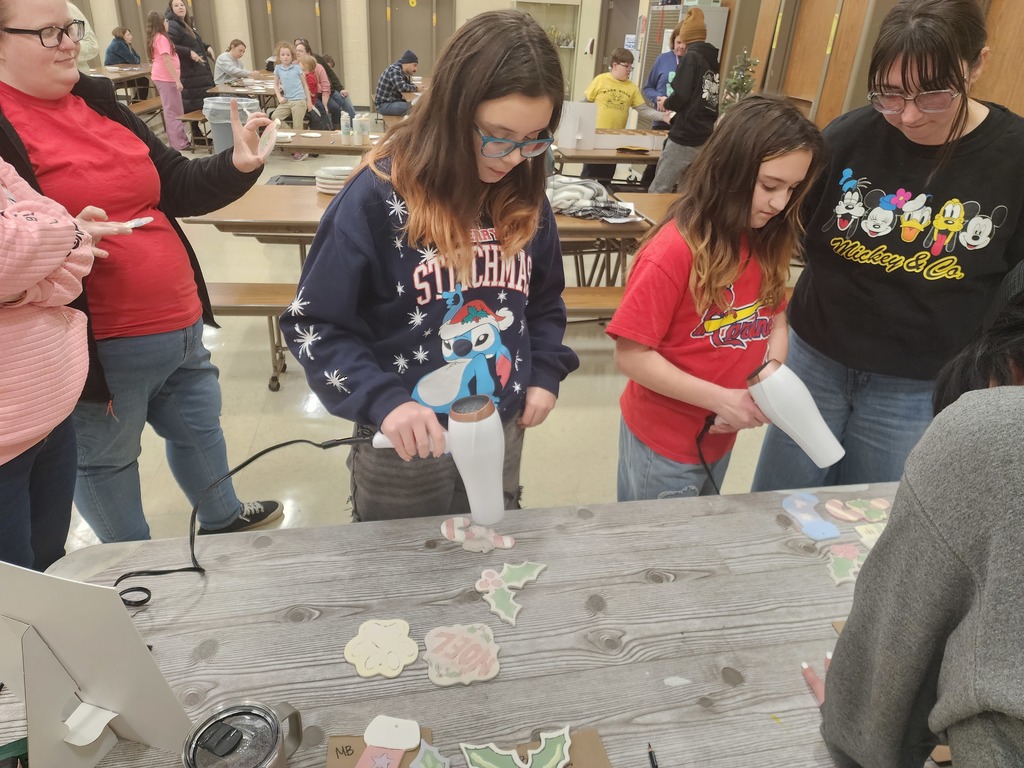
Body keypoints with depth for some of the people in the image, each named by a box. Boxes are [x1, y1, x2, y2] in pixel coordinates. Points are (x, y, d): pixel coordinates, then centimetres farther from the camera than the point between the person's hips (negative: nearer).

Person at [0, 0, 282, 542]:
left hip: (178, 319, 7)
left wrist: (238, 164, -7)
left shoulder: (96, 99, 9)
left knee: (199, 425, 24)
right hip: (102, 343, -7)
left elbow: (174, 187, 7)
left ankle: (222, 517, 48)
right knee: (105, 458, 14)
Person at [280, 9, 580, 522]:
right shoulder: (379, 196, -17)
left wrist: (545, 372, -2)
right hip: (403, 443, -3)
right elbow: (312, 324, -14)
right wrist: (382, 401, -27)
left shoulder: (524, 197, -2)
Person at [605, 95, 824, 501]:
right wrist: (721, 398, -23)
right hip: (663, 442, -6)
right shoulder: (677, 249, -24)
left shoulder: (767, 241, -3)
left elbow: (775, 315, 8)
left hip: (721, 437, 7)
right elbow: (631, 356, -22)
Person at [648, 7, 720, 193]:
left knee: (657, 192, -4)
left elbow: (680, 95, -16)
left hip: (684, 138, -8)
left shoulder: (692, 56, -5)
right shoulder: (713, 61, 15)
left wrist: (667, 103, 5)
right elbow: (711, 101, 18)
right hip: (705, 140, 8)